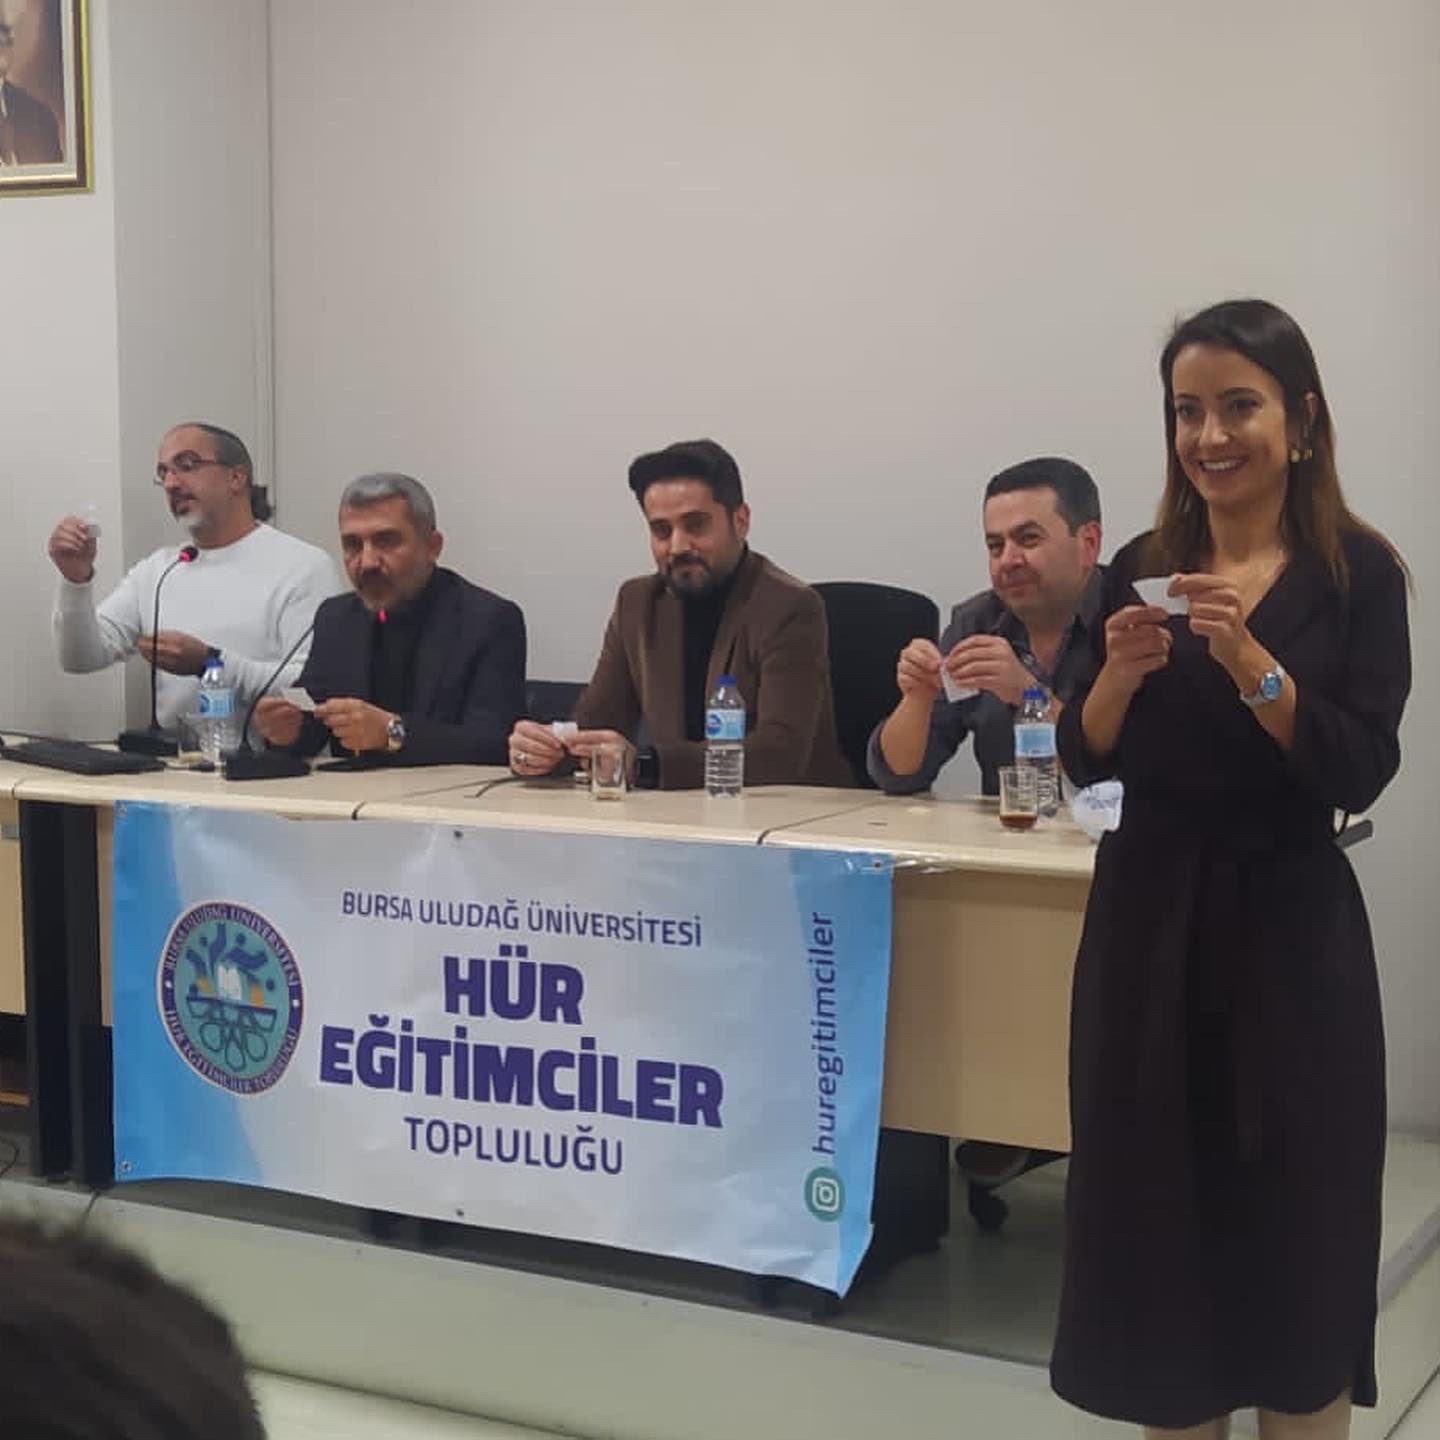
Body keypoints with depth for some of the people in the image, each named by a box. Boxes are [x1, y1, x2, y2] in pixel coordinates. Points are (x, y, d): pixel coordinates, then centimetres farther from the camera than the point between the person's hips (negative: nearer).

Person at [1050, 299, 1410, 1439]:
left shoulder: (1358, 574, -4)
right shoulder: (1142, 571, 5)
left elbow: (1361, 775, -13)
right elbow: (1087, 765, 3)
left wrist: (1248, 660, -24)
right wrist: (1121, 671, -16)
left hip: (1289, 927, -3)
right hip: (1150, 920, 3)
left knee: (1294, 1214, 3)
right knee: (1158, 1202, 9)